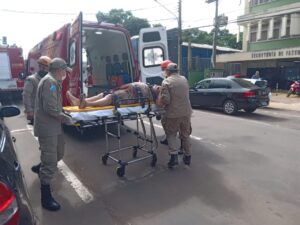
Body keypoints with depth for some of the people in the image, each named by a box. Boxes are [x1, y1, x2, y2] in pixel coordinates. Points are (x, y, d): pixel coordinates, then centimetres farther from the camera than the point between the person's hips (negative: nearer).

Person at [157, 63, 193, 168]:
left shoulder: (166, 81, -10)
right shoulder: (184, 79, 8)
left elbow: (165, 99, -18)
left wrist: (159, 102, 3)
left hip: (173, 114, -4)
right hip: (186, 112, 5)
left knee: (171, 134, 13)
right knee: (185, 134, 18)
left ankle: (174, 155, 0)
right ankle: (187, 156, 28)